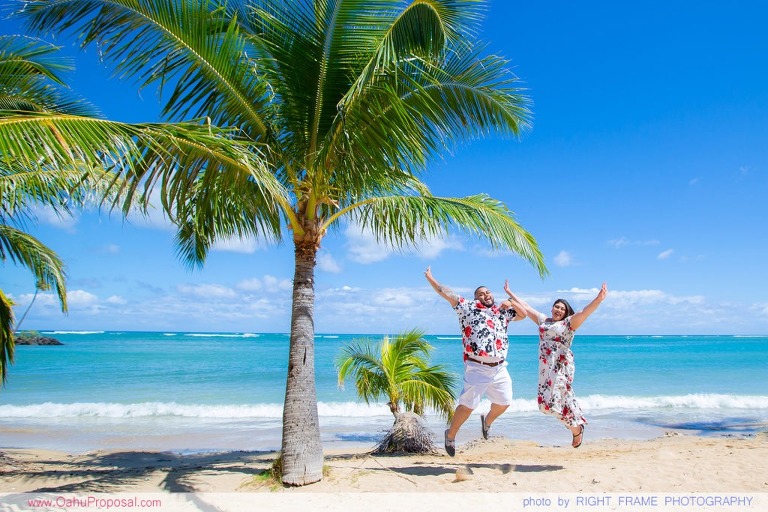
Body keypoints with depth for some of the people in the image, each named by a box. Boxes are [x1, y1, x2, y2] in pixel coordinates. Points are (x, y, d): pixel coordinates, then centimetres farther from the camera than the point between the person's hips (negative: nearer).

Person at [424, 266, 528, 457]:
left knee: (504, 402, 13)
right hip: (477, 368, -5)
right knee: (468, 405, -4)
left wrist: (511, 302, 8)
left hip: (500, 368, 5)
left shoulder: (502, 311, 17)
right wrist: (430, 278, 0)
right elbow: (446, 293, 1)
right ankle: (450, 435, 17)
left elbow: (523, 314, 24)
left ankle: (487, 420, 44)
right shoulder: (468, 307, 3)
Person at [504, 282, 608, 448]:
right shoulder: (543, 319, 14)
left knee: (556, 400, -12)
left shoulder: (569, 322, 0)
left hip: (561, 367, -6)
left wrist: (598, 300, -34)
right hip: (545, 367, 6)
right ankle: (577, 423, 27)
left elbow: (585, 312, -17)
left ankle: (577, 429, 9)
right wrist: (510, 293, 24)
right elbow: (525, 306, 20)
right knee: (546, 401, 9)